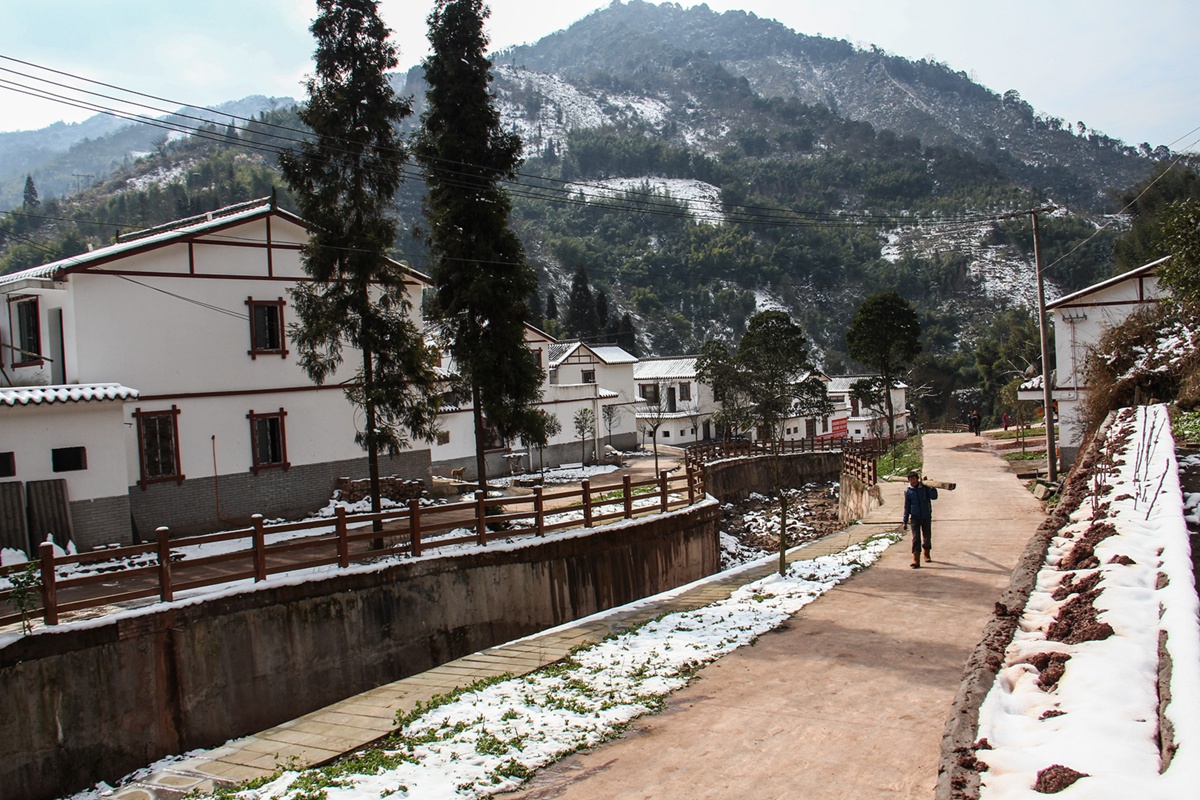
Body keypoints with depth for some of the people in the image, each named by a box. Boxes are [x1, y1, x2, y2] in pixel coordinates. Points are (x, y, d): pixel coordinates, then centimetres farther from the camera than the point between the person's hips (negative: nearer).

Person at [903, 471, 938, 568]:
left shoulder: (925, 487, -1)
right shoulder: (908, 491, 1)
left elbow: (934, 497, -12)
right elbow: (906, 507, 5)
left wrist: (932, 487, -25)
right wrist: (905, 522, 3)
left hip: (926, 517, 1)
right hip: (915, 518, -1)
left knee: (927, 537, 13)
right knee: (916, 539, -8)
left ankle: (927, 554, 37)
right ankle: (916, 561, -12)